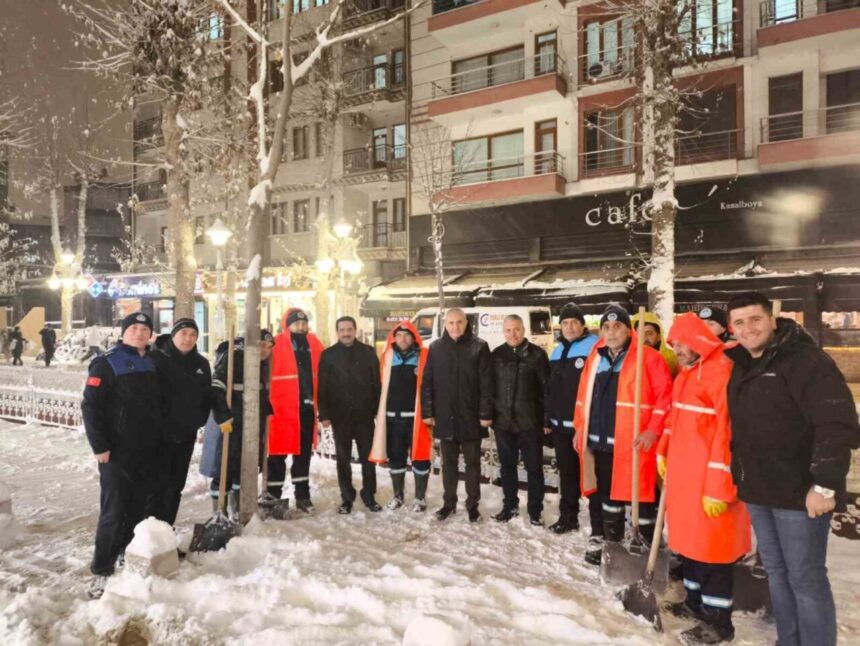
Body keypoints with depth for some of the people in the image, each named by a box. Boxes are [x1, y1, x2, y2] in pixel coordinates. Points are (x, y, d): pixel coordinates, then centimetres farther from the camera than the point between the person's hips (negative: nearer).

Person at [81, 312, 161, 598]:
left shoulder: (152, 363, 11)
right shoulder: (107, 363, -8)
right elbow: (90, 406, -13)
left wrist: (160, 438, 16)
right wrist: (99, 446, -16)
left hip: (148, 452, 6)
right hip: (117, 452, -6)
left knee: (139, 510, 13)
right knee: (113, 512, -3)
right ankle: (101, 570, 9)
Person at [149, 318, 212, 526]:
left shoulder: (201, 364, 8)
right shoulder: (156, 358, -9)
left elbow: (207, 396, 14)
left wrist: (198, 422, 6)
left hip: (186, 434, 6)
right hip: (160, 433, -5)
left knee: (176, 485, 13)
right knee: (159, 484, -4)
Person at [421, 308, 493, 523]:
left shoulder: (479, 347, -4)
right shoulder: (436, 348, 4)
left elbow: (486, 383, -7)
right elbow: (426, 383, 4)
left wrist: (486, 413, -11)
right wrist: (427, 412, 0)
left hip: (471, 417, -2)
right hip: (445, 417, 2)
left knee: (473, 462, 10)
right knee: (448, 462, 14)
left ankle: (472, 504, 23)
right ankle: (449, 502, 27)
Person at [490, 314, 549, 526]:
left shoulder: (537, 354, -4)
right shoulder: (496, 355, 7)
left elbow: (547, 387, -5)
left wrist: (547, 418, -9)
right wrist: (489, 415, 6)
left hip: (530, 421, -3)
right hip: (503, 421, 3)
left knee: (534, 467, 6)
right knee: (507, 466, 14)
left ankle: (535, 511, 19)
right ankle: (510, 505, 29)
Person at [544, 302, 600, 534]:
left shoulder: (594, 347, -8)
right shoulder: (558, 351, 15)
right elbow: (549, 388, 19)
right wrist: (547, 419, 17)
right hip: (561, 424, 7)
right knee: (567, 472, 16)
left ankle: (599, 522, 10)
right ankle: (568, 516, 29)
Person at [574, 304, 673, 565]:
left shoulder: (648, 357, -8)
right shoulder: (594, 358, 10)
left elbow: (666, 395, -11)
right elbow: (584, 395, 16)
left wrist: (654, 429, -15)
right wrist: (580, 427, 14)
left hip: (633, 444, -6)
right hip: (600, 442, 6)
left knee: (641, 495, 2)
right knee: (606, 493, 18)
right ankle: (608, 539, 35)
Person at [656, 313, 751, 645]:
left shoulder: (720, 372, -19)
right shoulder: (686, 373, 12)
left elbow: (727, 434, -22)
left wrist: (718, 487, -21)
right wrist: (663, 453, 18)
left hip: (709, 477, -9)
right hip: (683, 472, 9)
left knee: (711, 545, 1)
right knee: (690, 537, 19)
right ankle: (696, 601, 35)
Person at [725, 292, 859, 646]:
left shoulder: (805, 359, -15)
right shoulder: (741, 364, 9)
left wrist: (826, 484, -23)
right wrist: (739, 474, 12)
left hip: (799, 492, -7)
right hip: (757, 490, 8)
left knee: (805, 578, 3)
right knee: (776, 571, 18)